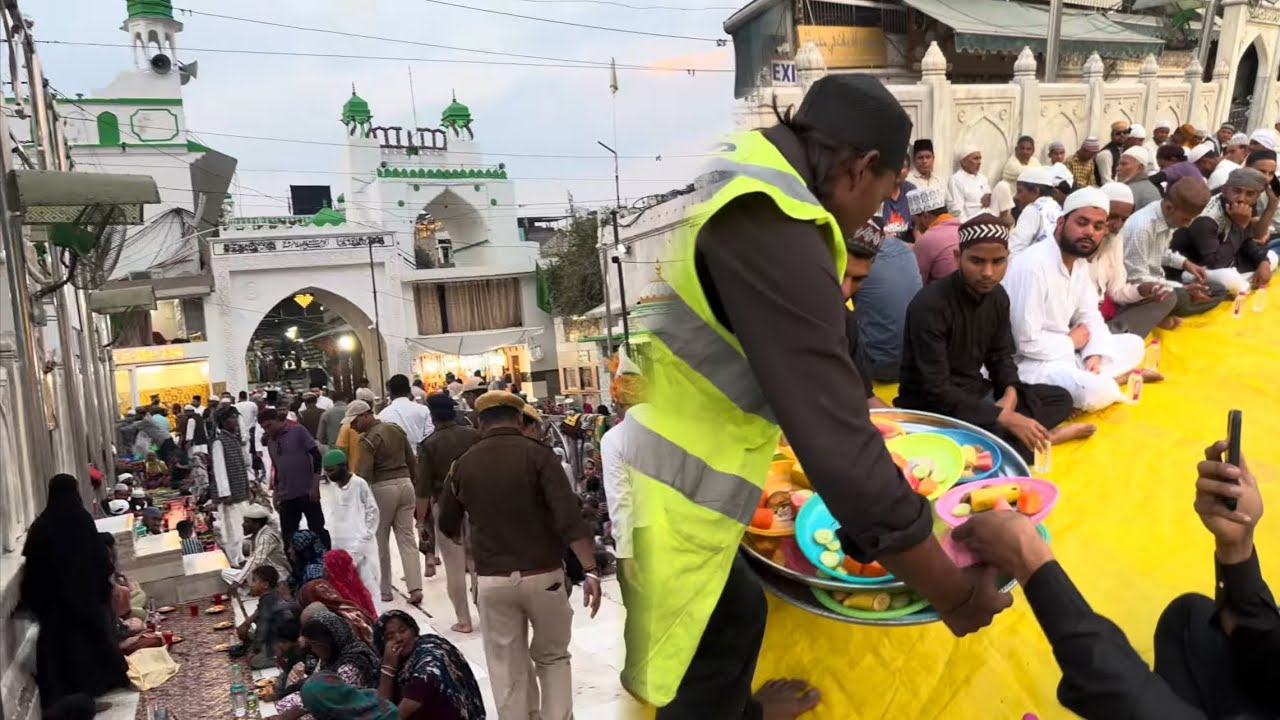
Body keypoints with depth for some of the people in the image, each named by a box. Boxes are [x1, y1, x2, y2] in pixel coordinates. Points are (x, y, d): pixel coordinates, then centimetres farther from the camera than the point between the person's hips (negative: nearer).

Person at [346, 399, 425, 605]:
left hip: (382, 488, -6)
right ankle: (415, 588, -1)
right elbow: (411, 461, 14)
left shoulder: (367, 439, -13)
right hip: (405, 484, 6)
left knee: (381, 541, 9)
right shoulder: (396, 429, 9)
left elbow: (363, 474, -19)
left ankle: (385, 590, 16)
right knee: (407, 539, 6)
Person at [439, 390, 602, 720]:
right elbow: (568, 516, -18)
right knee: (553, 658, 18)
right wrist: (591, 570, -20)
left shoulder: (463, 464, 4)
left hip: (492, 580, 2)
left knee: (507, 670, 12)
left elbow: (447, 525, 18)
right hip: (543, 575, -1)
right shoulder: (537, 454, -7)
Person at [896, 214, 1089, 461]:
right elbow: (935, 390, -27)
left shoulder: (997, 295, 1)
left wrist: (1010, 394, -13)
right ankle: (1041, 437, -4)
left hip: (976, 392, 8)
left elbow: (1001, 356, 10)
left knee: (1060, 398, 6)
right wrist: (1004, 418, -28)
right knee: (997, 435, -32)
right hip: (932, 406, -8)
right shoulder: (930, 305, -24)